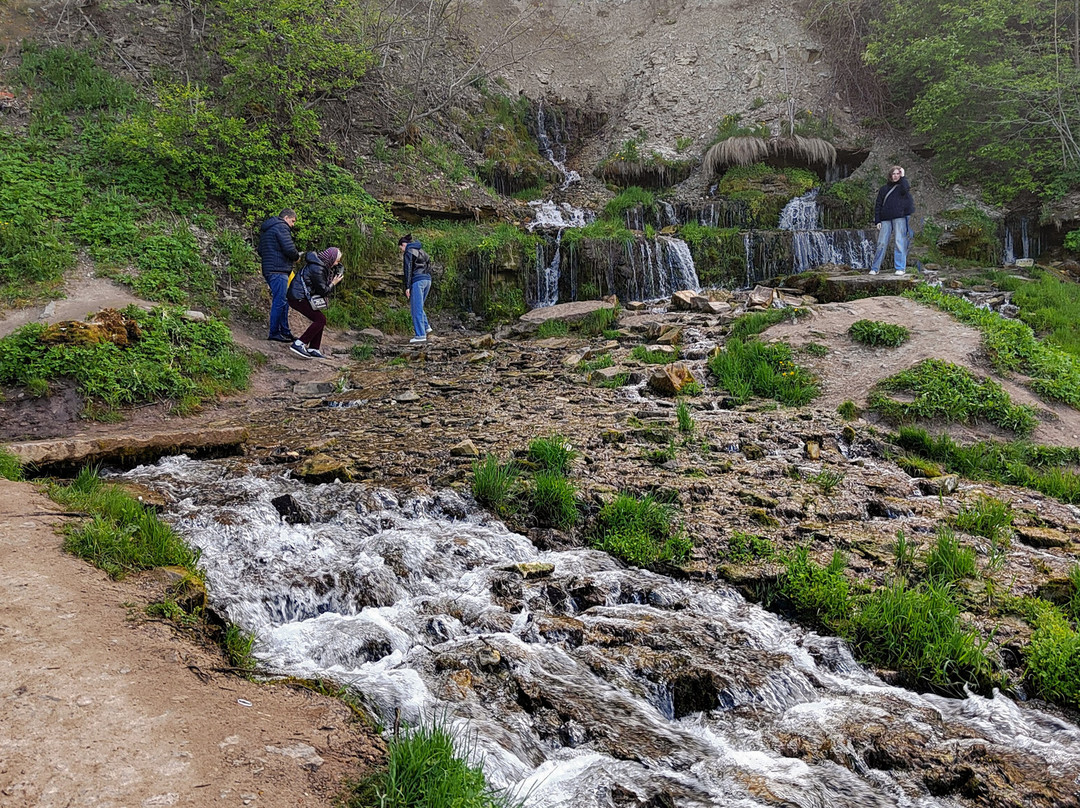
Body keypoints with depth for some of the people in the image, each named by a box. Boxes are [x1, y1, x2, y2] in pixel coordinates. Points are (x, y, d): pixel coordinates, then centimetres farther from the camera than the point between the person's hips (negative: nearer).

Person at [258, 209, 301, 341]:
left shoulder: (265, 229, 23)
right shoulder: (281, 227, -9)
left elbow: (260, 251, 25)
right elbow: (289, 249, -18)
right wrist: (296, 257, 1)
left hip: (268, 269, 10)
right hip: (278, 270, -10)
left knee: (283, 301, 15)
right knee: (280, 301, -8)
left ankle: (285, 331, 19)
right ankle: (274, 333, -5)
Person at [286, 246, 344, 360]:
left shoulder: (321, 264, 9)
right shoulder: (317, 269, -21)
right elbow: (323, 291, -18)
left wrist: (335, 277, 4)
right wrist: (333, 283, -4)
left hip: (299, 296, 10)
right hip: (298, 298, -10)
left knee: (320, 319, 11)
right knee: (320, 319, -13)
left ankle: (313, 349, 13)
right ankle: (299, 344, -15)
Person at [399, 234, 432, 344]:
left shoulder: (408, 252, -4)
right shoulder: (421, 251, 20)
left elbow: (408, 270, -11)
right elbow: (429, 266, 19)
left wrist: (407, 287, -12)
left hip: (417, 281, -8)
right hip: (427, 279, 8)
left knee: (416, 308, -5)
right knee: (417, 306, 20)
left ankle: (420, 335, -7)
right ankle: (426, 326, 10)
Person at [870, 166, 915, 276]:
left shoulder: (902, 186, 11)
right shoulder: (883, 189, 16)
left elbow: (905, 190, -15)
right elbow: (878, 205, 13)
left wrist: (903, 177, -5)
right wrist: (877, 221, 3)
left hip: (900, 218, -2)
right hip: (885, 219, 2)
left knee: (899, 243, -7)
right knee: (881, 243, 0)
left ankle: (901, 268, -6)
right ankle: (875, 268, 4)